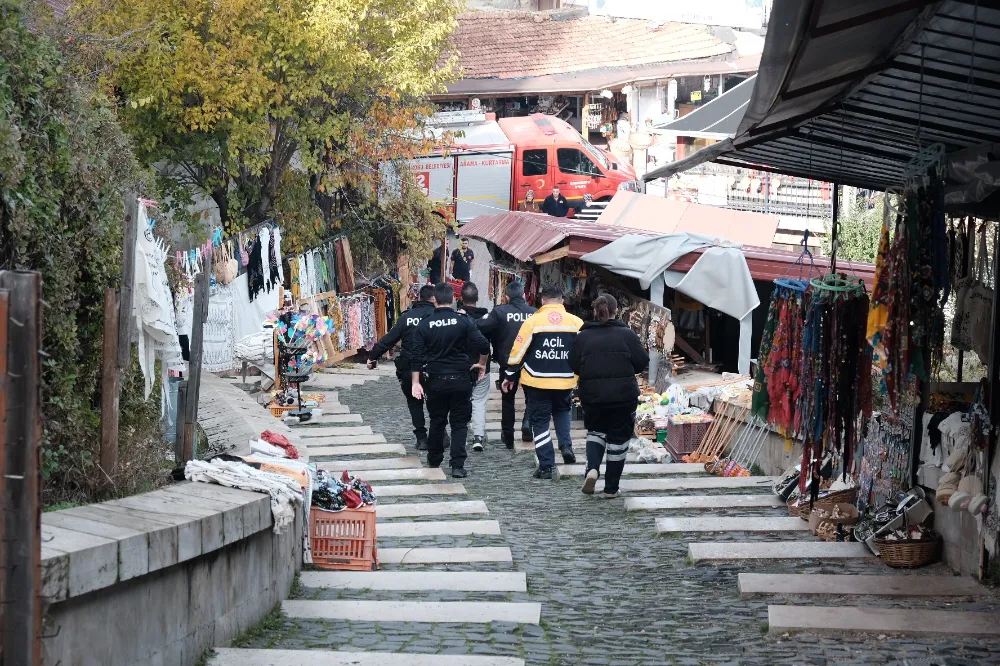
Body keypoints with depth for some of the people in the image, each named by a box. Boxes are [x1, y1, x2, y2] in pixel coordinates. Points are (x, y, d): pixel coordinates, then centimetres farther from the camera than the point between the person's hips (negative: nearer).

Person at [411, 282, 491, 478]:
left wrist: (416, 382, 1)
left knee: (437, 422, 16)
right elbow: (483, 345, -12)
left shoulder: (425, 324, -2)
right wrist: (482, 364, 6)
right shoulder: (463, 321, -6)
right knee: (459, 424, 4)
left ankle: (434, 462, 26)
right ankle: (457, 465, -7)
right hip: (460, 379, -1)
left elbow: (417, 356, -3)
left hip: (435, 381, 1)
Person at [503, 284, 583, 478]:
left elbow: (517, 352, -4)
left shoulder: (533, 321, -7)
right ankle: (566, 445, 8)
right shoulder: (576, 322, -1)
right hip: (565, 381, 2)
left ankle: (546, 465, 3)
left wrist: (509, 377, 6)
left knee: (540, 421, 7)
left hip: (537, 381, -2)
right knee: (562, 411, 29)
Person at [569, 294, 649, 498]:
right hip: (623, 395, -2)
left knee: (596, 431, 22)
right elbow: (642, 361, -5)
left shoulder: (583, 336, -2)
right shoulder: (627, 334, -7)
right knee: (618, 438, 9)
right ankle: (611, 488, 12)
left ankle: (592, 468, -5)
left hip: (591, 395, 2)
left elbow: (574, 365, 1)